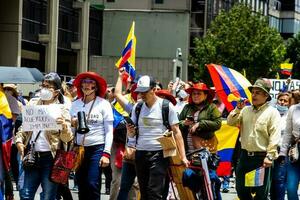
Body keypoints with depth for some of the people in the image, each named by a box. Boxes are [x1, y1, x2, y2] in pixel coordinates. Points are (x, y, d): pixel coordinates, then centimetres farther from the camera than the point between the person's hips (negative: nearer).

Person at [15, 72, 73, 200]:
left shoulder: (62, 109, 0)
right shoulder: (34, 105, 12)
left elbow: (67, 139, -6)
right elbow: (24, 127, 18)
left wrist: (64, 125, -26)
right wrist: (19, 141, -1)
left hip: (50, 157, -4)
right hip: (32, 156, 4)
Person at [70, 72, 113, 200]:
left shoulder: (103, 104, -1)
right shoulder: (75, 104, 10)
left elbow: (109, 131, -3)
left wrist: (106, 153, -12)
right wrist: (72, 124, -7)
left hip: (97, 149, -4)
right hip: (79, 148, 4)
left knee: (92, 185, -13)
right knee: (81, 187, 5)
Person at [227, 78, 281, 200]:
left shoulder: (272, 112, -4)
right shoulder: (246, 110, 13)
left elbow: (274, 137, -12)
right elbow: (230, 122, 8)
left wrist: (270, 156, -19)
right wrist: (238, 109, -4)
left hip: (261, 158, -5)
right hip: (245, 156, 6)